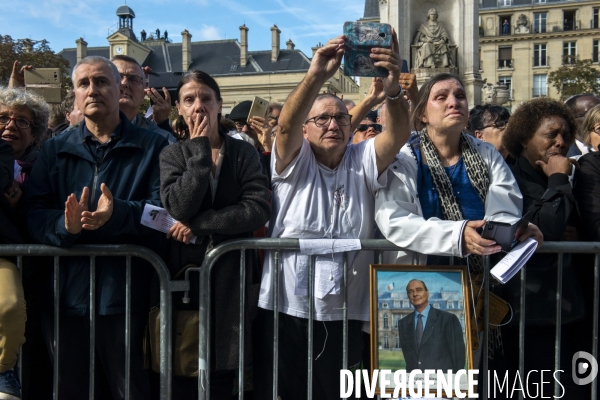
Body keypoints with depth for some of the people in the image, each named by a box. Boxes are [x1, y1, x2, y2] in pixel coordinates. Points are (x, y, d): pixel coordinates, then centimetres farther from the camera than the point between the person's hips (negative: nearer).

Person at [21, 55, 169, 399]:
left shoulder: (153, 147, 2)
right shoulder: (55, 150, 11)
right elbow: (34, 214, 1)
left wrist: (119, 213, -27)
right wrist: (65, 225, -20)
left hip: (126, 295, -3)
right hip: (66, 294, 3)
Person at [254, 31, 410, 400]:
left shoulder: (363, 161, 5)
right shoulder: (294, 162, 2)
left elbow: (398, 135, -14)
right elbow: (286, 125, -18)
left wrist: (393, 88, -34)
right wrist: (317, 76, -34)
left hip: (344, 313, 1)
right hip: (285, 308, -1)